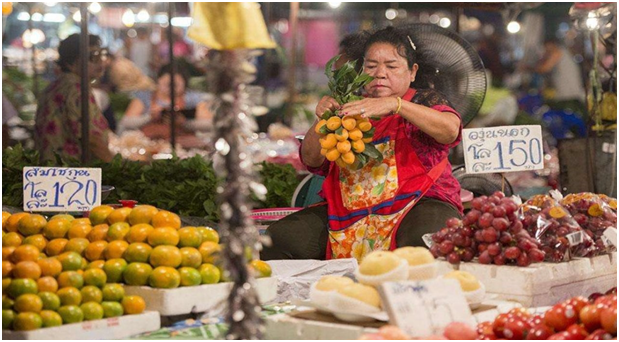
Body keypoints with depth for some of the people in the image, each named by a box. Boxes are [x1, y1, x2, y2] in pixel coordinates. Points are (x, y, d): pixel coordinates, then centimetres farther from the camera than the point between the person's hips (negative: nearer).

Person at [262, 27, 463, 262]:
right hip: (348, 210, 4)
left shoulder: (424, 101, 10)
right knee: (279, 238, -18)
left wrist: (396, 105, -27)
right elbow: (311, 160, 11)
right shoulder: (351, 108, 19)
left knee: (426, 242, -40)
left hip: (418, 203, -3)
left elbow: (450, 130, -14)